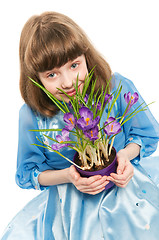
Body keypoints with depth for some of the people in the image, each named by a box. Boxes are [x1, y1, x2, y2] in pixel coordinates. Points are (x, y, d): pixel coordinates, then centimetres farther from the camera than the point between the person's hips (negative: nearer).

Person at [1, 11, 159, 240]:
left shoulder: (118, 88, -14)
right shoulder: (32, 115, -13)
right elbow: (29, 172, 0)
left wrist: (126, 154, -21)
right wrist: (67, 176, -19)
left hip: (122, 184, 0)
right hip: (70, 200, 1)